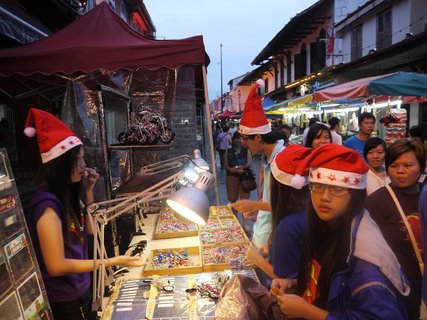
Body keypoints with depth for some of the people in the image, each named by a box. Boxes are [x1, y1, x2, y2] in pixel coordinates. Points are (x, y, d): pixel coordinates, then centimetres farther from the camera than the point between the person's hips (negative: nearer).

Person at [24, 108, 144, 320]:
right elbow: (57, 266, -25)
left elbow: (89, 229, 10)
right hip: (64, 302, -7)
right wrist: (112, 262, -24)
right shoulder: (48, 204, -26)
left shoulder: (65, 194, 0)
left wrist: (88, 191, -1)